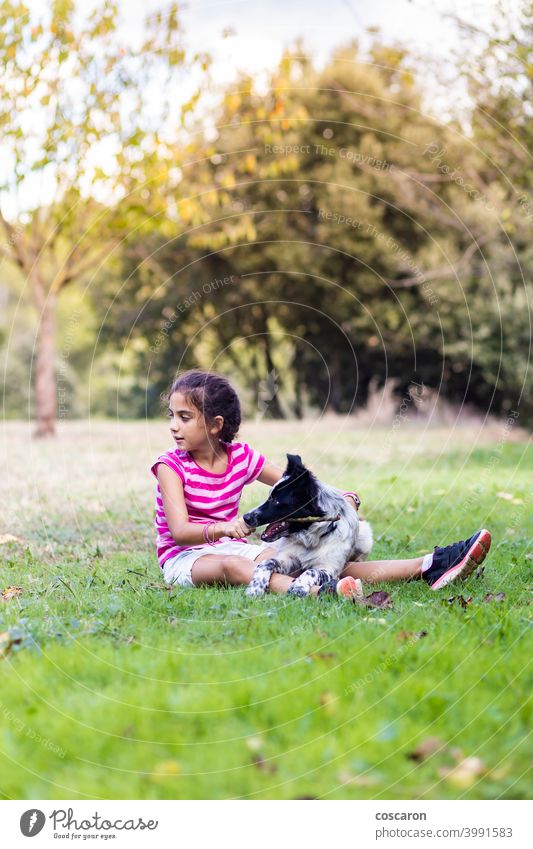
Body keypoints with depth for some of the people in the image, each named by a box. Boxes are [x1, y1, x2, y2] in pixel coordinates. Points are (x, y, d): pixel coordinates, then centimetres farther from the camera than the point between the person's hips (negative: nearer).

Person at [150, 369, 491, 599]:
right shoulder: (170, 465, -8)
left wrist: (344, 499, -11)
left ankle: (427, 567, -29)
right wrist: (223, 528, -40)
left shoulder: (242, 457, 4)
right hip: (186, 558, -3)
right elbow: (179, 531, -20)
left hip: (233, 549, 3)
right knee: (230, 566, -39)